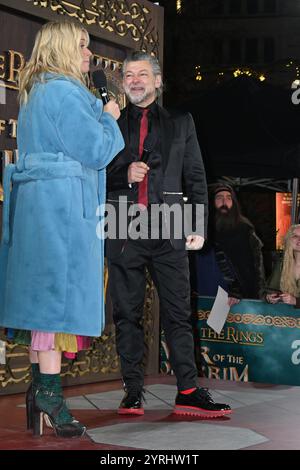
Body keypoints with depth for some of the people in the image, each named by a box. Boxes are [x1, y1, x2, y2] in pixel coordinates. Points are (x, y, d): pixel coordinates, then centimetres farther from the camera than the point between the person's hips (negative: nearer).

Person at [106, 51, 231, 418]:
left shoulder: (181, 123, 16)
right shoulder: (111, 124, 16)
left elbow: (196, 177, 12)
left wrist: (198, 225, 2)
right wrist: (125, 172, -8)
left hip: (167, 230, 0)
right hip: (123, 231, 1)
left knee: (178, 313, -2)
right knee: (127, 314, 2)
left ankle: (188, 393, 0)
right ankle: (133, 393, 7)